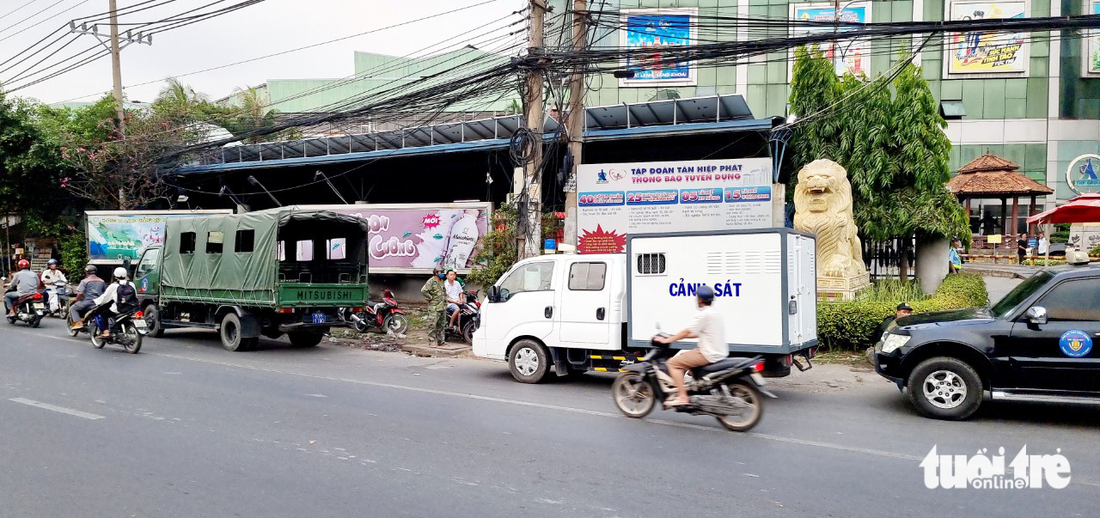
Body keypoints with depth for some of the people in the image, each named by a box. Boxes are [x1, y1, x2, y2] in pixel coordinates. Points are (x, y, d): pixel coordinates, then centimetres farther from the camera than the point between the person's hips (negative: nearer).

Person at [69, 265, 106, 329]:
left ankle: (78, 323, -12)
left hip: (88, 301, -6)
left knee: (72, 309, 7)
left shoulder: (85, 281, -3)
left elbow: (80, 293, -12)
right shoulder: (102, 281, 13)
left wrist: (76, 298, 4)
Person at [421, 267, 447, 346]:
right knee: (433, 325, -9)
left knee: (441, 325, 13)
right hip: (434, 307, -8)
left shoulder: (442, 281, 16)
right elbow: (423, 291, -20)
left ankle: (440, 340, 22)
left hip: (442, 306, 8)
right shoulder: (431, 281, -10)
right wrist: (430, 298, -15)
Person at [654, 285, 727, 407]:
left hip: (709, 355, -10)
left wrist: (667, 340, -5)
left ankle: (682, 396, -16)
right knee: (681, 355, 24)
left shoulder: (704, 314, -15)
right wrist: (677, 337, 22)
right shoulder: (714, 313, 15)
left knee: (673, 363, -9)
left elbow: (687, 332, -14)